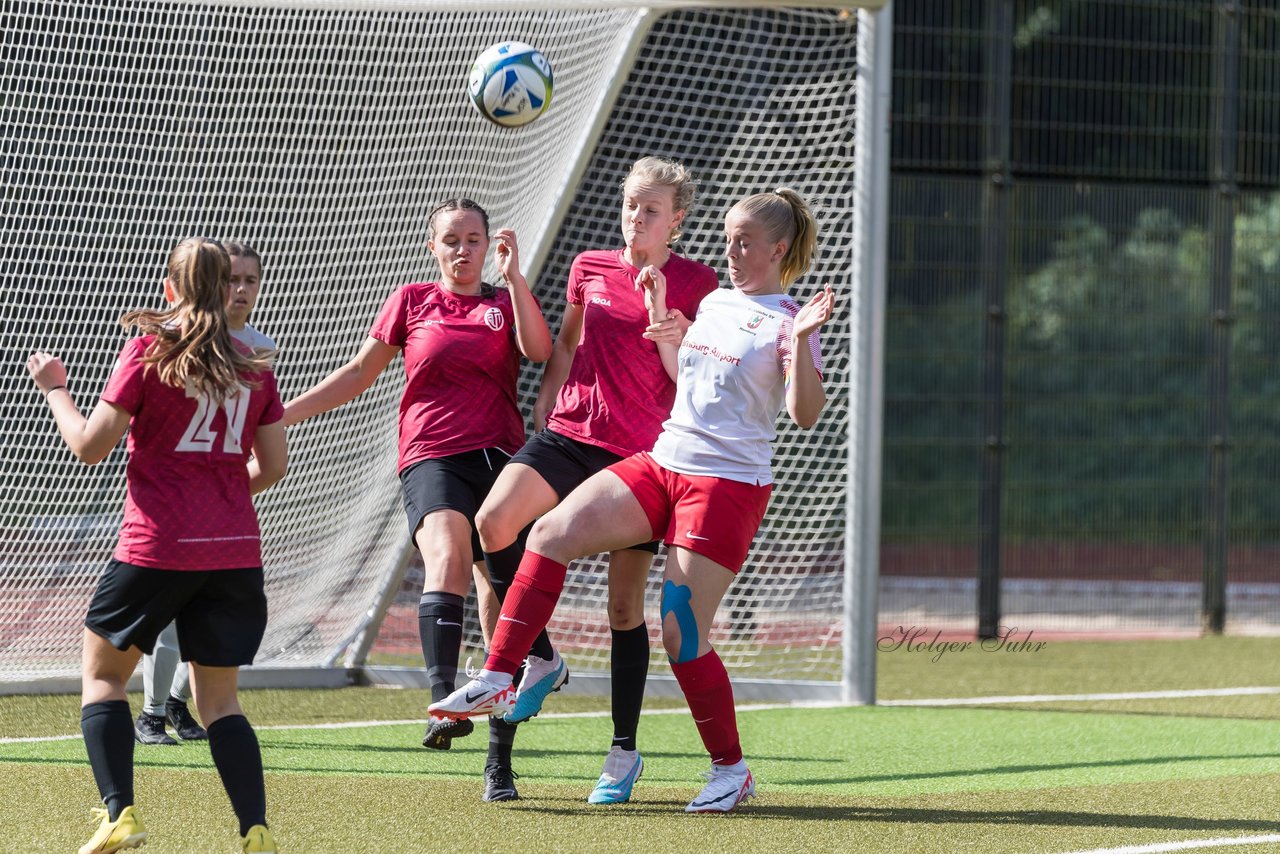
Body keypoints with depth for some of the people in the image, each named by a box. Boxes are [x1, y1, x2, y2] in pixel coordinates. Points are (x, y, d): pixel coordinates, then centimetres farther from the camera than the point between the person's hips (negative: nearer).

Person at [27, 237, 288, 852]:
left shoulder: (150, 348, -4)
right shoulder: (253, 363, 8)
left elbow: (89, 446, -4)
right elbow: (273, 465, 12)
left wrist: (55, 388, 12)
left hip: (157, 547, -4)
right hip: (236, 550, 4)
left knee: (103, 672, 15)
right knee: (218, 698, 11)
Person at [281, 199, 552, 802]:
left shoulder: (505, 303, 14)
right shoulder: (412, 302, 14)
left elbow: (539, 350, -7)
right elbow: (359, 373, 18)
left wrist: (514, 276, -12)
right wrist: (281, 414, 14)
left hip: (499, 457, 1)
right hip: (432, 458, -1)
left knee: (504, 607, 0)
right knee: (447, 557, -32)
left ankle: (500, 764, 10)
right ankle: (444, 701, -48)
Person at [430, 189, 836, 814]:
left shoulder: (787, 322, -8)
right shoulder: (715, 303, 15)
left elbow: (805, 415, -20)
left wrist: (802, 343, -32)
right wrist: (658, 315, 20)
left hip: (728, 485, -7)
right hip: (663, 462, 7)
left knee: (682, 637, -8)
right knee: (552, 532, -10)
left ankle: (731, 770, 9)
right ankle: (497, 681, -9)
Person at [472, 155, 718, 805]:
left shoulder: (696, 284, -2)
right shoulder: (590, 268, 9)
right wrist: (544, 405, 17)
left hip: (642, 455, -3)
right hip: (569, 435, 3)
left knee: (624, 605, 0)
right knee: (493, 524, -23)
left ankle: (624, 752, 13)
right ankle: (540, 661, -1)